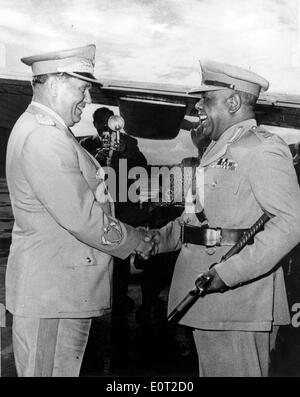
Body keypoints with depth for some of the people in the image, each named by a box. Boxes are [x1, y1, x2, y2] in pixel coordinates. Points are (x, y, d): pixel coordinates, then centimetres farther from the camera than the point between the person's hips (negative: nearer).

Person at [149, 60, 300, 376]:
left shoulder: (262, 149, -11)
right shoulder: (217, 149, 18)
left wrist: (231, 271, -25)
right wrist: (162, 238, 9)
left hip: (237, 298, -9)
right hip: (207, 297, 9)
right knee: (211, 371, 18)